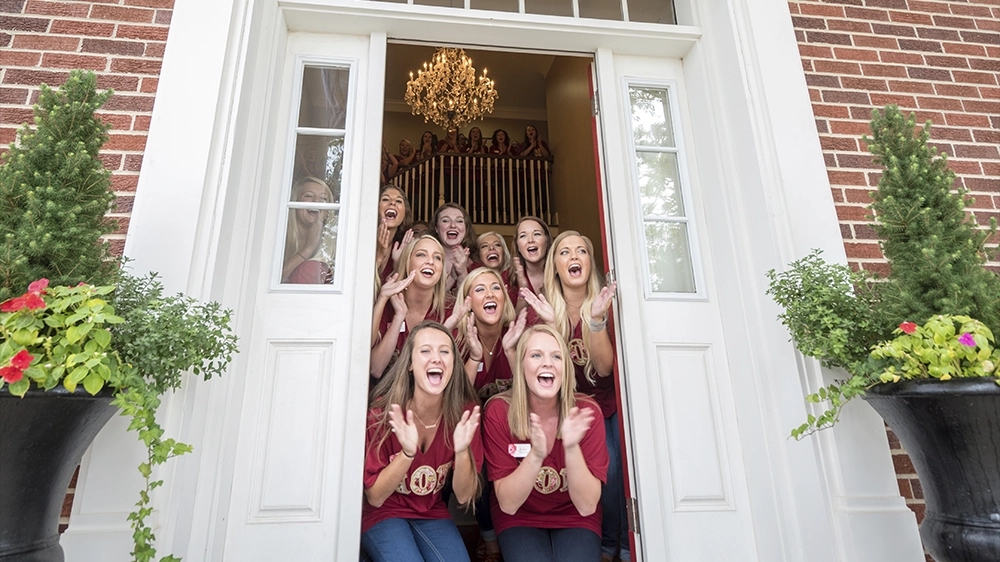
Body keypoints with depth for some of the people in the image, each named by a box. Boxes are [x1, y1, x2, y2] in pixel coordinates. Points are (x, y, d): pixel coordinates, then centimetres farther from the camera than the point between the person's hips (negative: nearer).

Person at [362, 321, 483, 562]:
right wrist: (408, 452, -32)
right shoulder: (383, 411, -19)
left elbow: (464, 497, -10)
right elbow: (374, 497, -14)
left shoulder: (464, 412, -13)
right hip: (383, 514, -1)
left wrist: (462, 450, -30)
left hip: (433, 515, 2)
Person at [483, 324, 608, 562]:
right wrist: (536, 455, -34)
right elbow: (508, 504, -17)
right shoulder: (498, 411, -18)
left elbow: (587, 506, -18)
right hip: (520, 519, 0)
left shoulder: (587, 412, -17)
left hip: (575, 519, 0)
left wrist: (571, 447, -34)